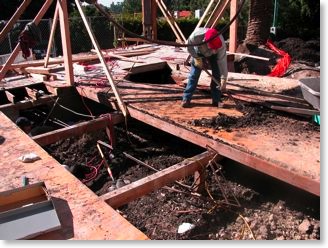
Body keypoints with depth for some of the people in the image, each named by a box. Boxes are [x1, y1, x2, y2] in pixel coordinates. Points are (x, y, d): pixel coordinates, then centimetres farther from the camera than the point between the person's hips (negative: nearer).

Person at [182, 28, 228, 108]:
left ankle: (216, 100, -1)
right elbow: (189, 45, -20)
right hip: (199, 53, 0)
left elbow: (222, 61, -34)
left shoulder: (221, 44, -39)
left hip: (213, 56, 0)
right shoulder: (196, 35, -41)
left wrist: (223, 79, -36)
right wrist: (196, 58, -23)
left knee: (217, 74, -11)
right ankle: (186, 99, -2)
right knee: (194, 74, -8)